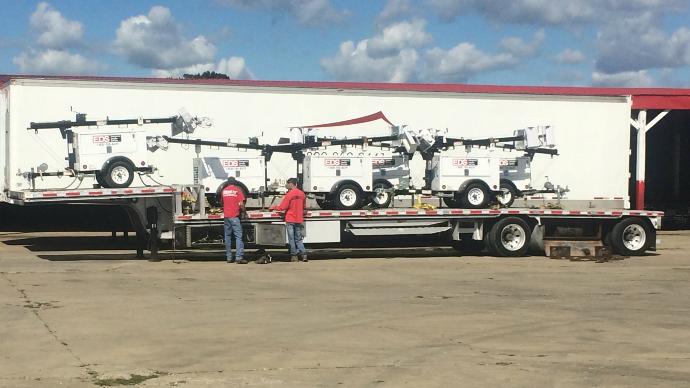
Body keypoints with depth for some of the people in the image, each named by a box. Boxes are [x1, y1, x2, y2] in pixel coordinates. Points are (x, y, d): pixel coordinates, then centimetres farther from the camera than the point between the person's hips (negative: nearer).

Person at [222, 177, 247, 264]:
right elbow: (241, 204, -10)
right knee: (238, 236, -5)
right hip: (235, 216, -5)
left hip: (226, 216, 5)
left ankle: (229, 257, 10)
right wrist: (243, 210, 8)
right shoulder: (237, 190, -3)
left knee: (228, 236, 10)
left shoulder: (224, 191, 11)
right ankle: (239, 257, -14)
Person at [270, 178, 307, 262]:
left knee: (291, 239, 2)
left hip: (290, 220, -5)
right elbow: (304, 207, 17)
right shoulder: (302, 194, 5)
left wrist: (273, 207, 2)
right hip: (299, 219, 5)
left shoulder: (289, 194, -13)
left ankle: (294, 255, 3)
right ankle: (303, 254, 2)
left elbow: (282, 207, -13)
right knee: (298, 239, 11)